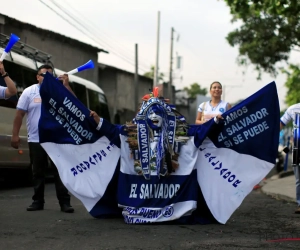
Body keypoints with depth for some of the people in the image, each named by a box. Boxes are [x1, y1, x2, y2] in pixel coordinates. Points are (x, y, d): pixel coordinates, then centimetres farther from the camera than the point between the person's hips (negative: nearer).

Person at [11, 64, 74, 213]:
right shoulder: (29, 92, 3)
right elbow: (20, 114, 2)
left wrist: (66, 86, -12)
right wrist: (15, 135, -3)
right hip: (36, 140, 0)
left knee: (60, 171, -1)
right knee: (38, 172, 9)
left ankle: (64, 202, 2)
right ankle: (38, 201, 18)